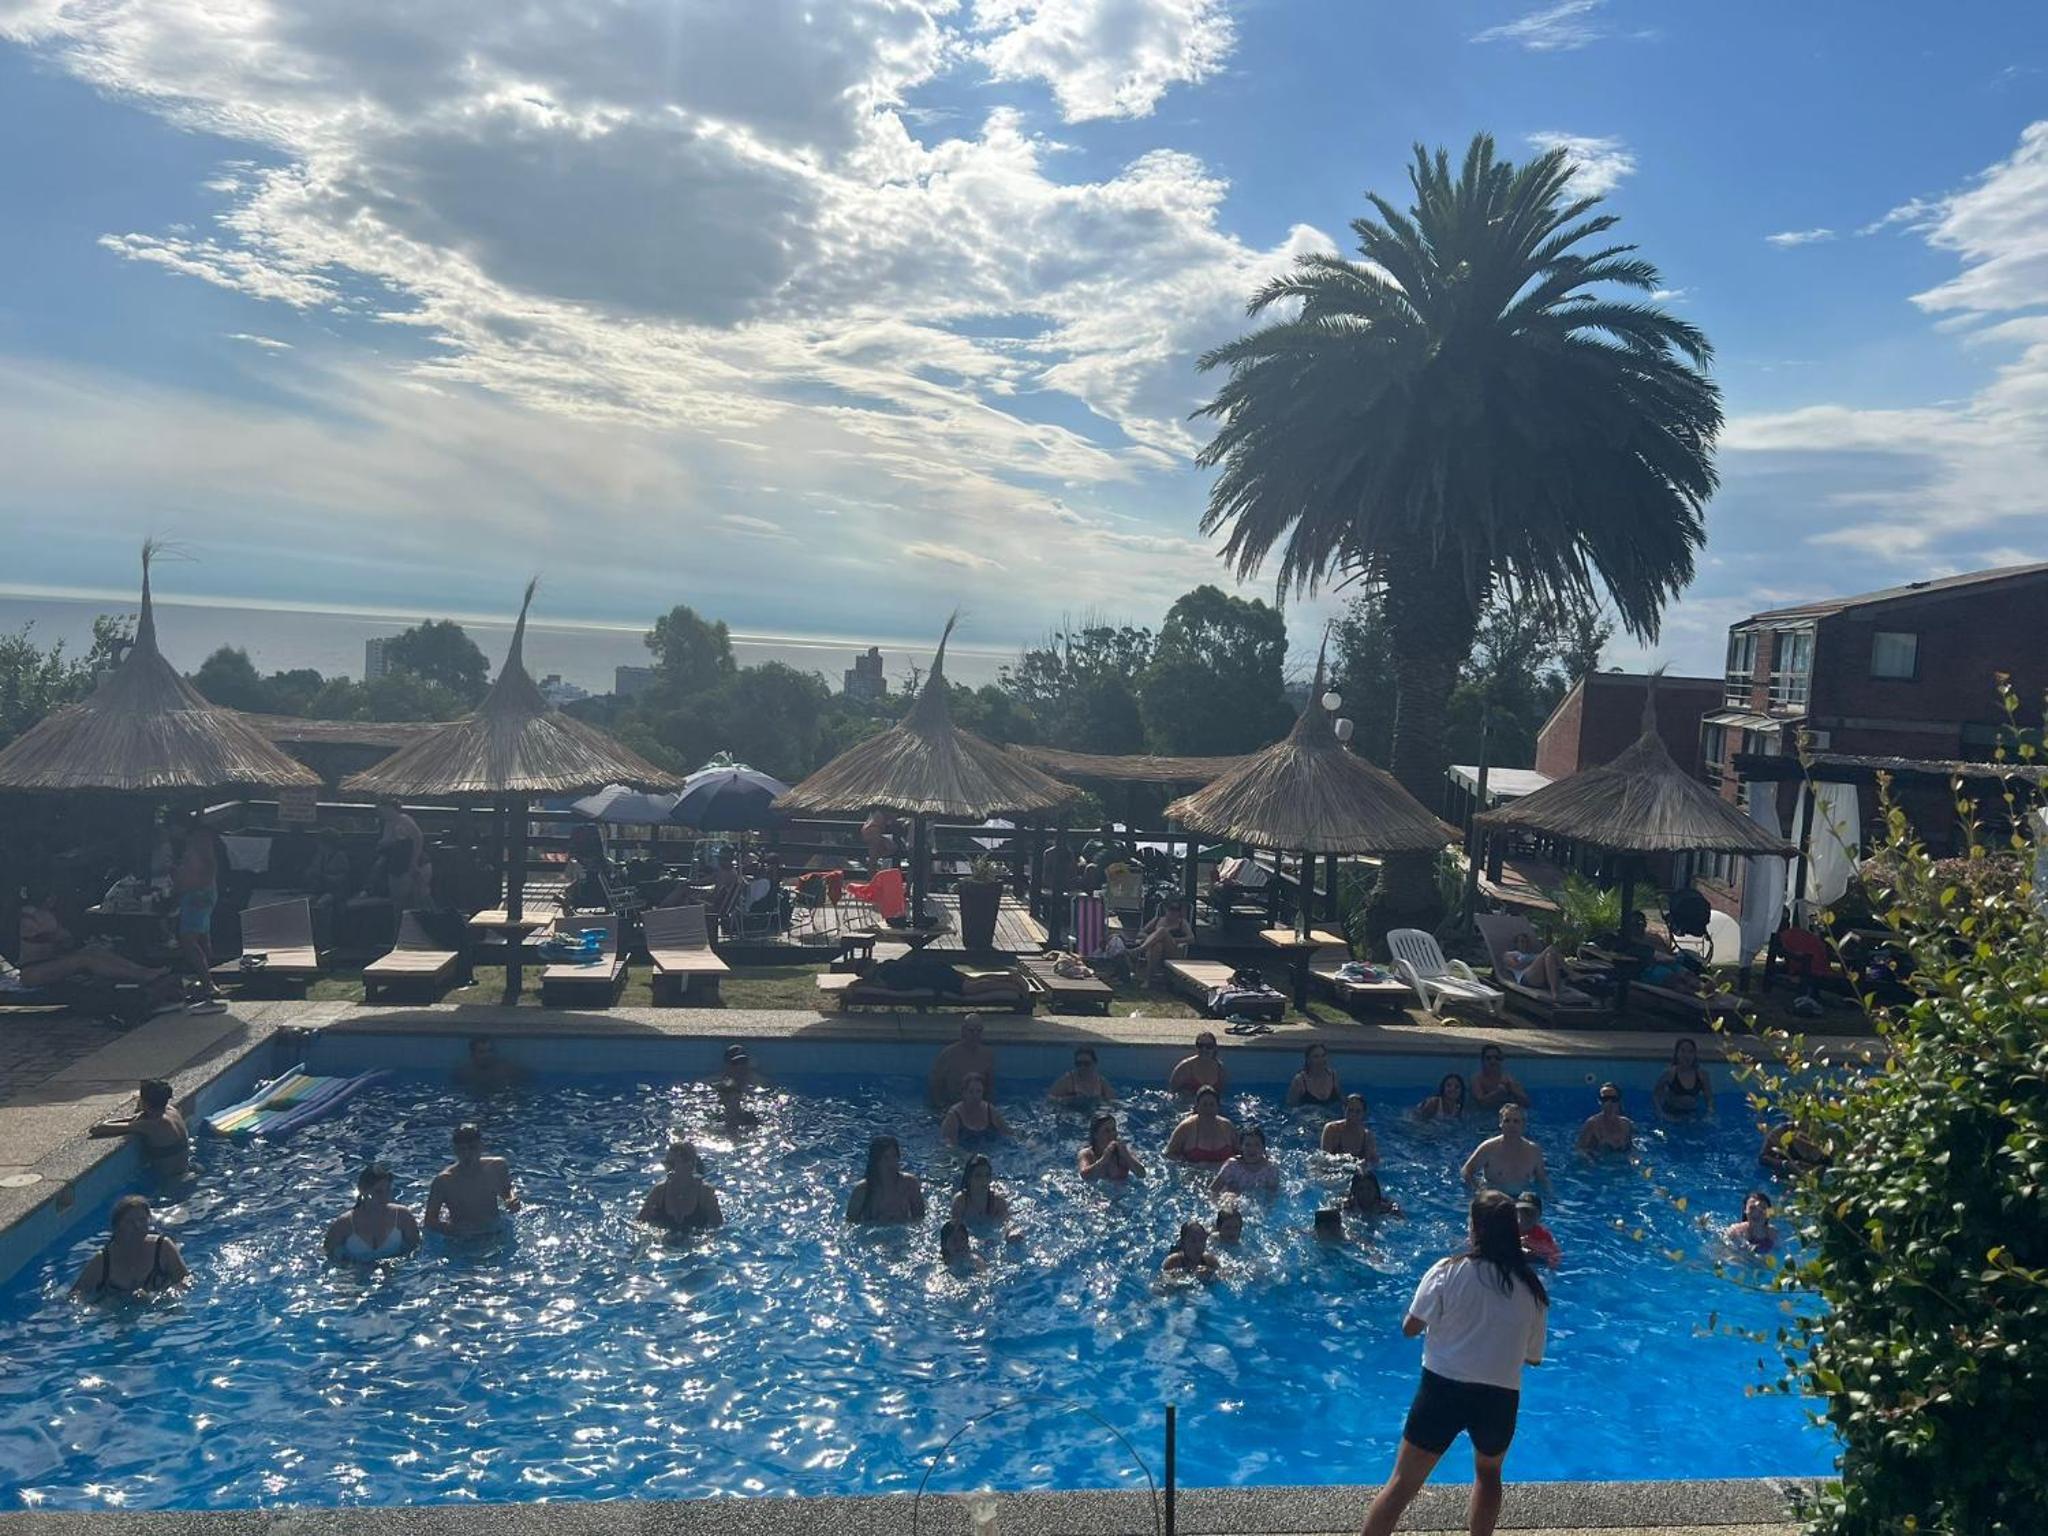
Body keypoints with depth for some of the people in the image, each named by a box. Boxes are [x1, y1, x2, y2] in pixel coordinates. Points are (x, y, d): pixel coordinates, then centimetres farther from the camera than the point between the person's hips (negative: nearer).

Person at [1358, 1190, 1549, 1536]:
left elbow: (1409, 1328, -3)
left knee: (1402, 1484, 7)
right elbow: (1534, 1357, 12)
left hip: (1444, 1389, -2)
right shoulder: (1530, 1289, 2)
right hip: (1499, 1397, 2)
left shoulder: (1448, 1270, -7)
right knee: (1488, 1472, 31)